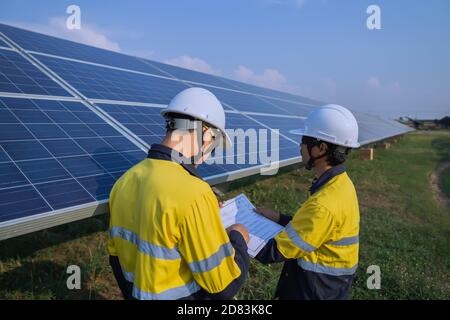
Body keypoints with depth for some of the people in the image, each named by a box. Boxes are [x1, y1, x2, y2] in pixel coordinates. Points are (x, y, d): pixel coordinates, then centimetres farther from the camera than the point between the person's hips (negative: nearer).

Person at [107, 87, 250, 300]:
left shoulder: (125, 181, -7)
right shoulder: (192, 194, -29)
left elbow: (116, 254, 5)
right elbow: (224, 286, -23)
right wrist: (237, 238, -6)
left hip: (137, 294, 6)